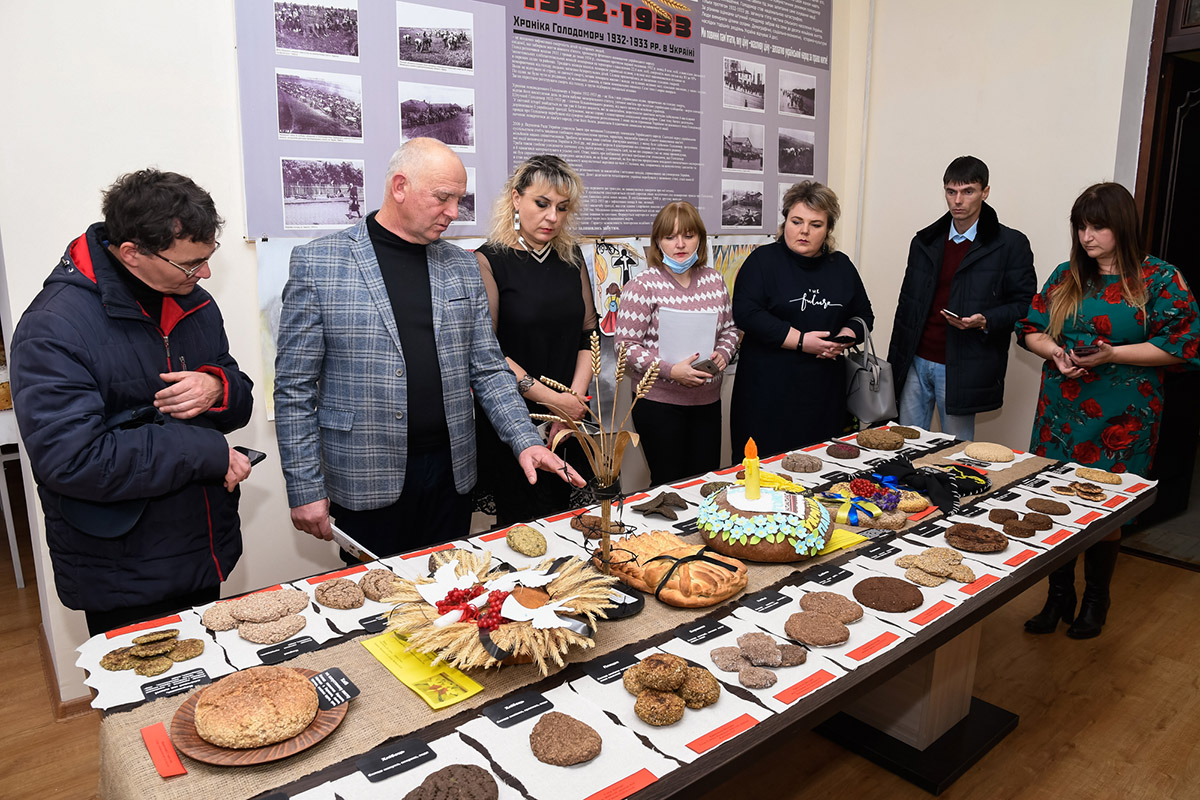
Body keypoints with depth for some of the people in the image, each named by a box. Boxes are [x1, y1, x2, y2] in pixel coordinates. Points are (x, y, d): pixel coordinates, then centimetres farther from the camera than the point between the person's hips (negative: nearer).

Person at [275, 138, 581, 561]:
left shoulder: (462, 266, 6)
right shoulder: (317, 263, -6)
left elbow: (488, 369, 7)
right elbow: (295, 388, -5)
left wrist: (525, 441, -6)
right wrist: (305, 489, -8)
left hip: (450, 474, 4)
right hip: (367, 481, -3)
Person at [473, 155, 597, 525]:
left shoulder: (571, 256, 9)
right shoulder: (489, 260, -7)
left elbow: (589, 332, 9)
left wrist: (576, 396, -5)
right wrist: (551, 399, -15)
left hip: (569, 421, 4)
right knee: (520, 524, 3)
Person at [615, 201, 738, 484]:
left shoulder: (714, 280, 6)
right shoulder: (642, 286, -11)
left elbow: (729, 329, 16)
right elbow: (626, 345, -13)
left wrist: (723, 354, -5)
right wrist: (671, 371, -22)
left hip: (708, 400, 5)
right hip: (659, 404, -5)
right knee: (670, 485, 5)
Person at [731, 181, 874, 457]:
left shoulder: (842, 266, 14)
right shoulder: (764, 260, -1)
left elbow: (863, 315, 22)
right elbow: (746, 313, -13)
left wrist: (844, 338, -2)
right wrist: (801, 341, -16)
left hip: (824, 392, 4)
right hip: (769, 390, -4)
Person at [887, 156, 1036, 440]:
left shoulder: (1010, 244, -2)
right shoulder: (924, 241, 11)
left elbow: (1024, 303, 0)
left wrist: (985, 321, -20)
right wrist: (895, 361, 10)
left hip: (961, 369, -4)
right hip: (916, 361, 4)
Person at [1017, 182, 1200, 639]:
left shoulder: (1159, 279, -2)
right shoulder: (1066, 277, 10)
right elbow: (1030, 329, 12)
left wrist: (1111, 354, -18)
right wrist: (1056, 353, -8)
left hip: (1120, 420, -3)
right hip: (1060, 412, 4)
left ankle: (1095, 602, 25)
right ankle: (1058, 598, 22)